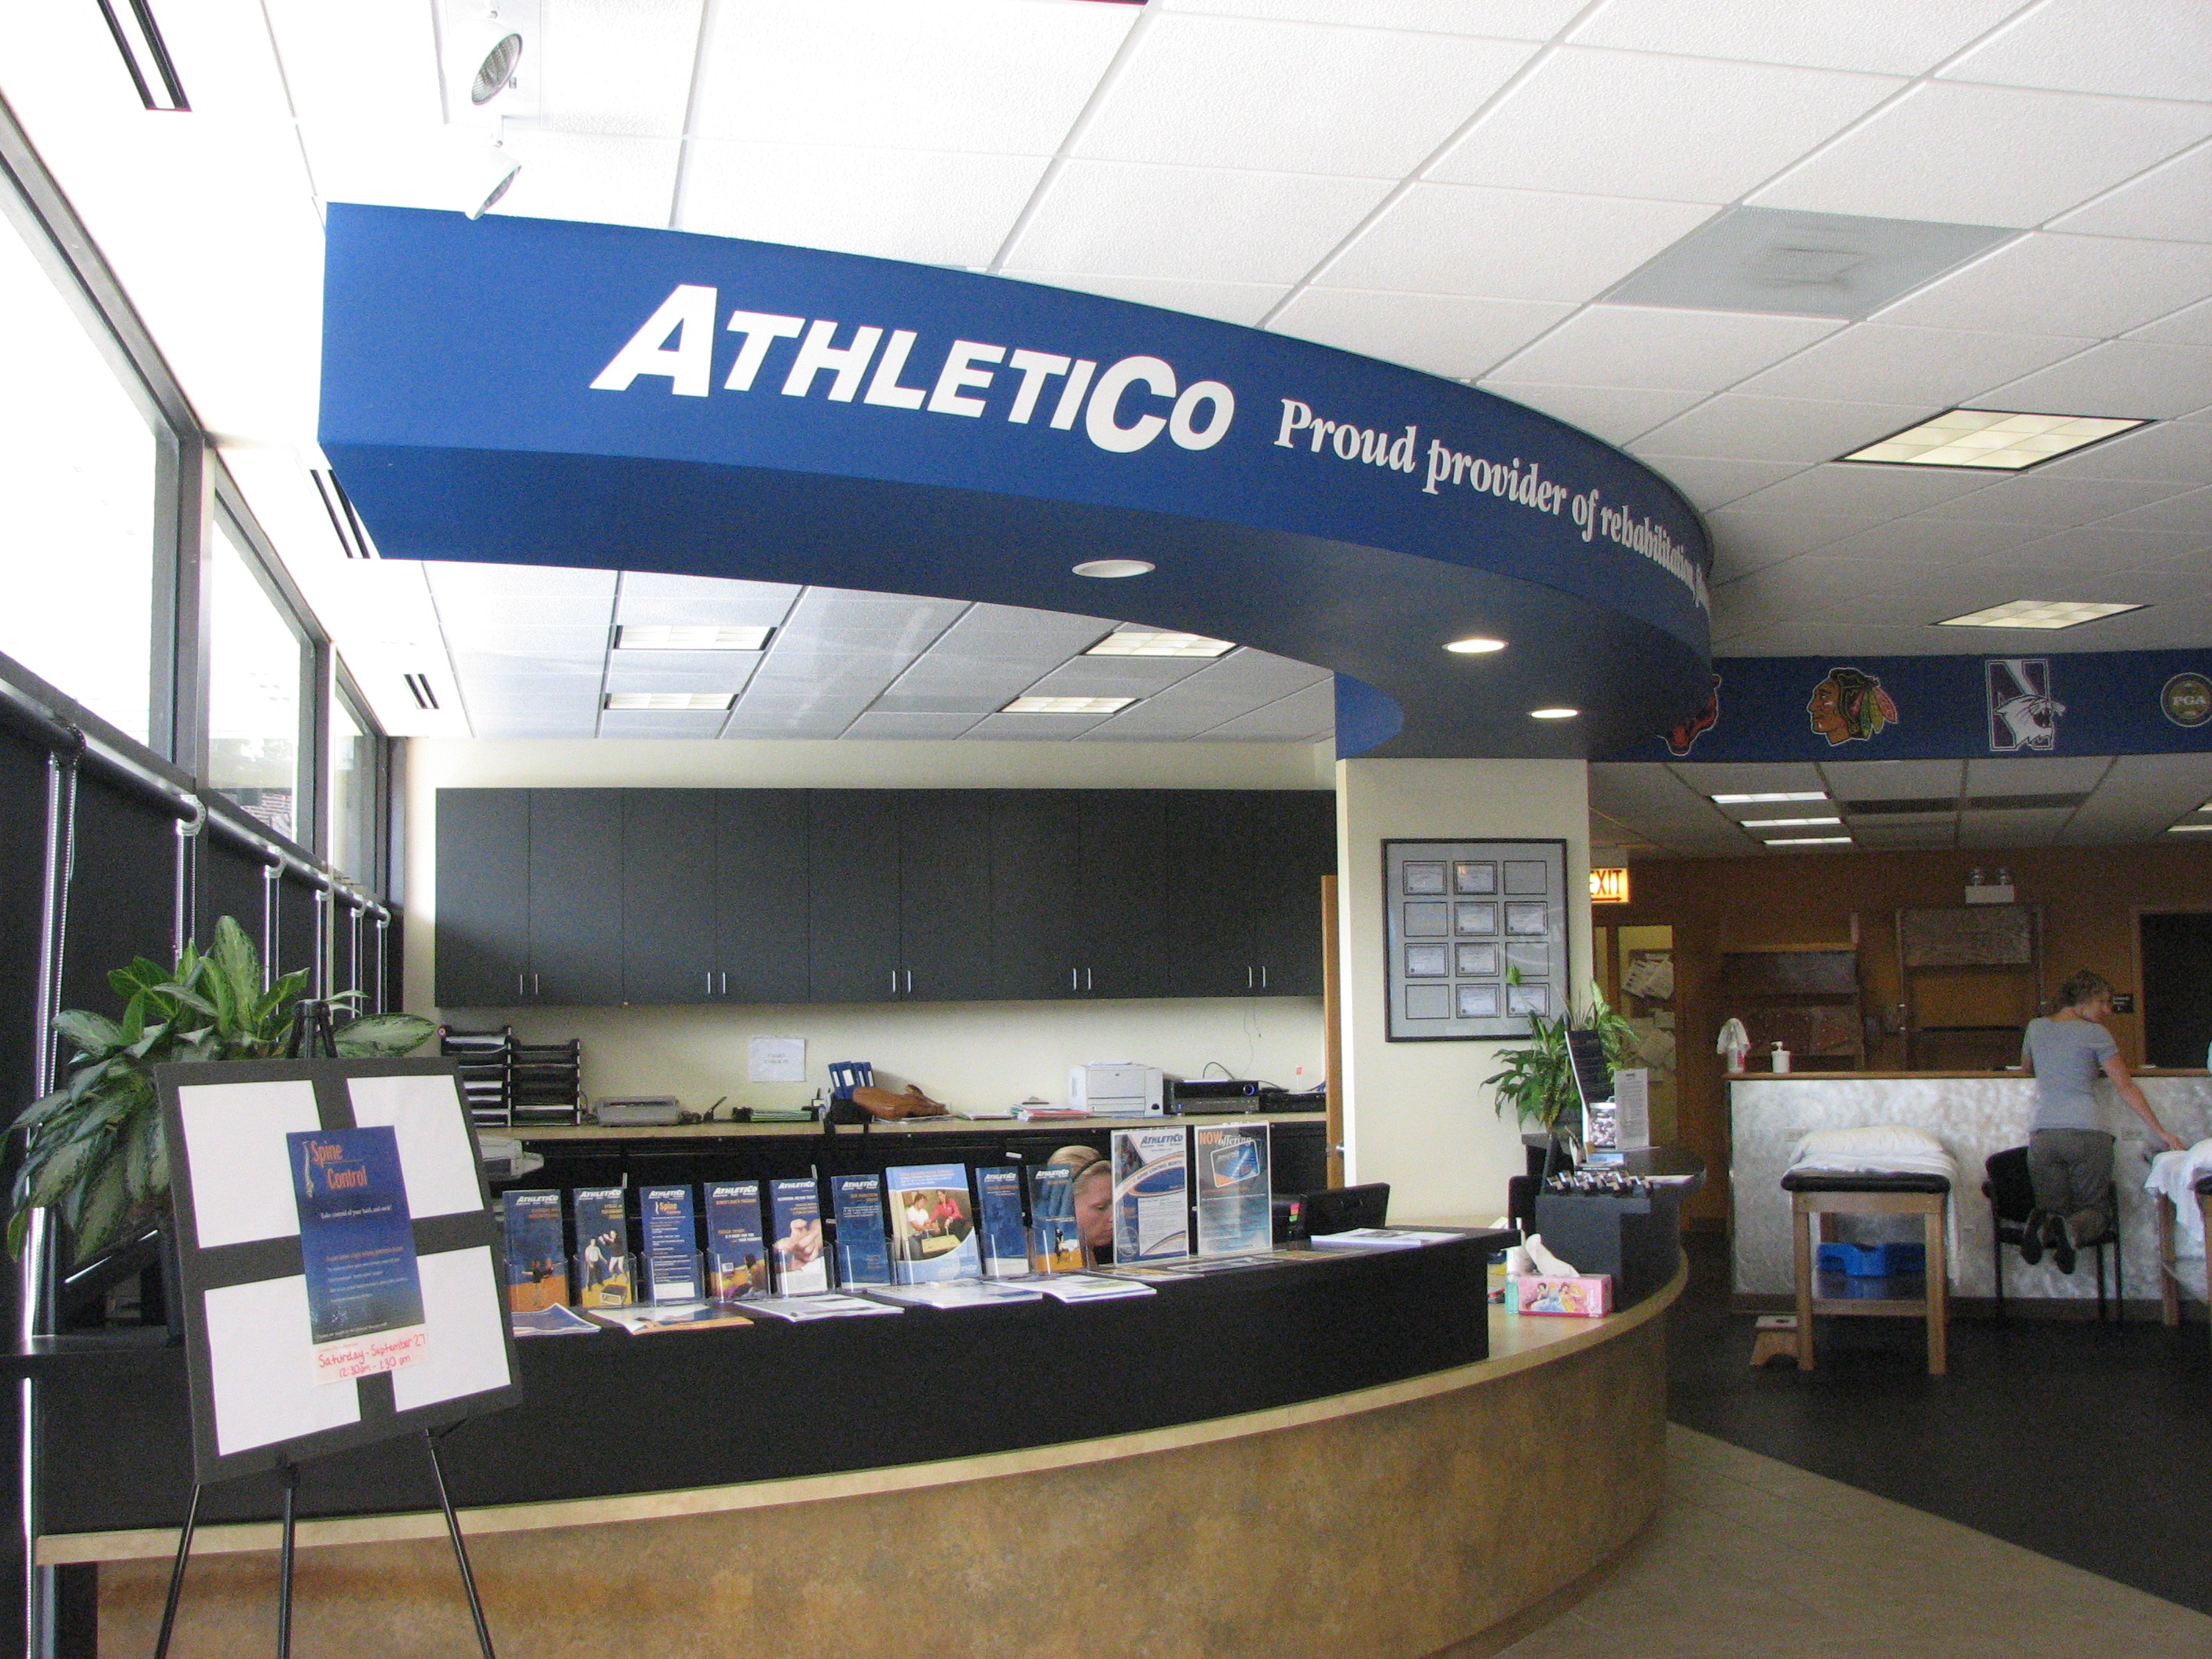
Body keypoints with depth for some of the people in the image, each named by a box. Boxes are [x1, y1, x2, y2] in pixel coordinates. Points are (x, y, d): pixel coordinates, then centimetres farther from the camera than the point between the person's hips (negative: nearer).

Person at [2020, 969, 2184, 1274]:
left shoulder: (2036, 1028, 13)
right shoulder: (2094, 1034, 0)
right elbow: (2125, 1087, 0)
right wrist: (2161, 1132, 5)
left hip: (2042, 1136, 3)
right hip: (2086, 1134, -3)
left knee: (2054, 1208, 12)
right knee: (2096, 1210, 8)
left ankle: (2044, 1225, -25)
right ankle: (2073, 1231, -28)